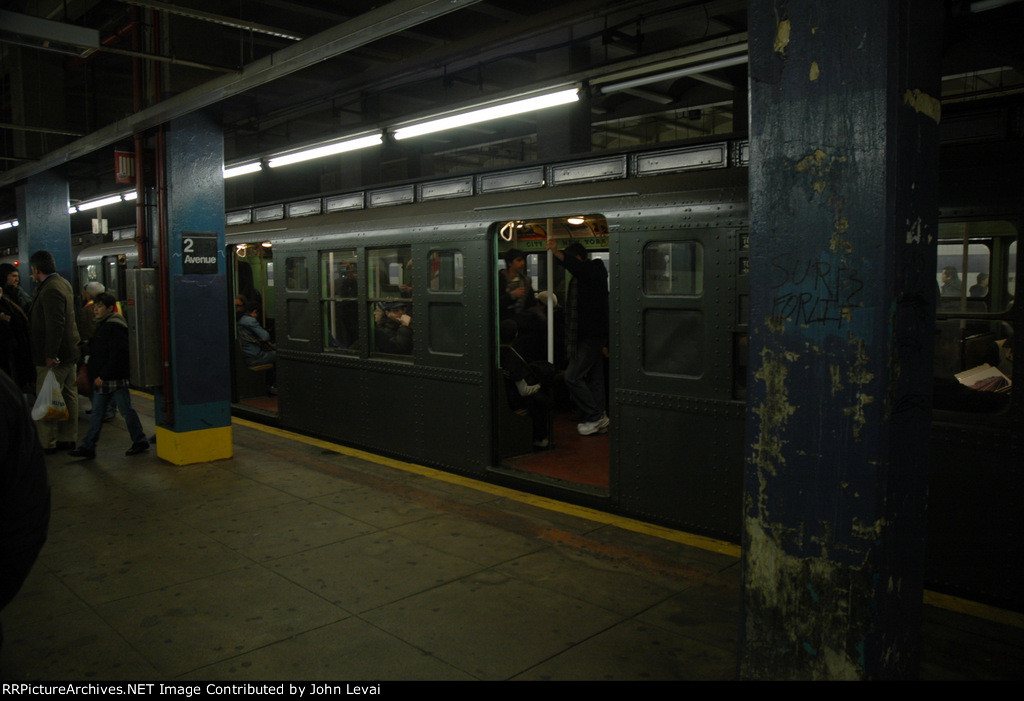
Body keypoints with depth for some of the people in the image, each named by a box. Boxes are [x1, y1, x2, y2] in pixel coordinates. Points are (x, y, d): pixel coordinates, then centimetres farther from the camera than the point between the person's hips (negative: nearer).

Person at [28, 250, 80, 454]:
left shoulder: (51, 290, -18)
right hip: (70, 353, 10)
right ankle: (68, 439, 21)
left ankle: (47, 443, 5)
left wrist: (51, 355, -22)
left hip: (54, 356, -10)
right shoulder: (63, 283, 13)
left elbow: (55, 325, -23)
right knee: (69, 397, 13)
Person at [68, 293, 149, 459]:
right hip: (101, 379, 9)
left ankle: (140, 441, 14)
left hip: (115, 378, -9)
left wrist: (103, 375, -21)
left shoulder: (116, 327, -14)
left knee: (126, 411, 1)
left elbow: (117, 354, -20)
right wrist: (89, 367, 17)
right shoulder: (101, 326, 15)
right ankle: (88, 447, 11)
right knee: (96, 413, 8)